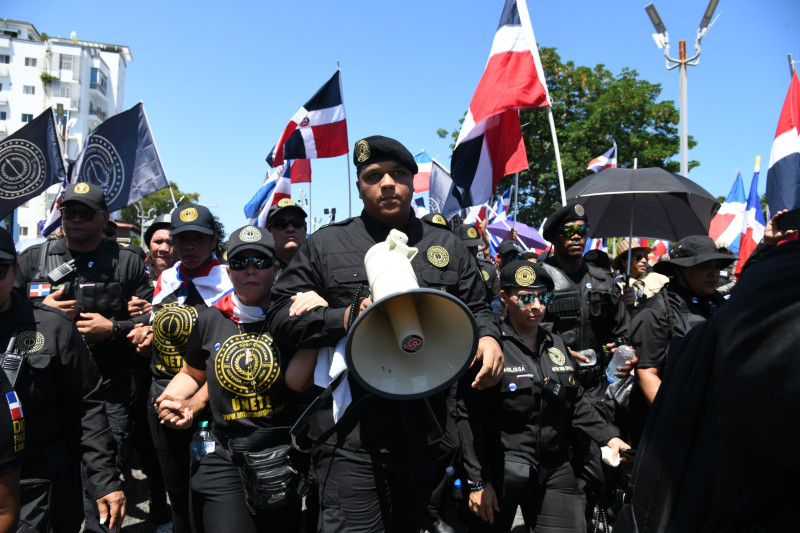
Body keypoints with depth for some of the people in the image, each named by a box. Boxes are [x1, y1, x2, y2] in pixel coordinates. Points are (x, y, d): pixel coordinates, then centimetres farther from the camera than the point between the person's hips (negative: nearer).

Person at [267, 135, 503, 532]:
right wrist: (345, 319, -14)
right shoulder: (325, 244, 4)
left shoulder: (447, 246, 12)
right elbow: (282, 316, 1)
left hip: (426, 436, 4)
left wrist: (487, 336, -6)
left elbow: (476, 309, 17)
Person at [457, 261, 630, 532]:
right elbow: (469, 417, -13)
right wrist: (478, 482, -14)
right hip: (499, 474, -5)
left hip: (554, 473, 5)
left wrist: (608, 436, 2)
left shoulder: (556, 345, 8)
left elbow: (576, 403, 16)